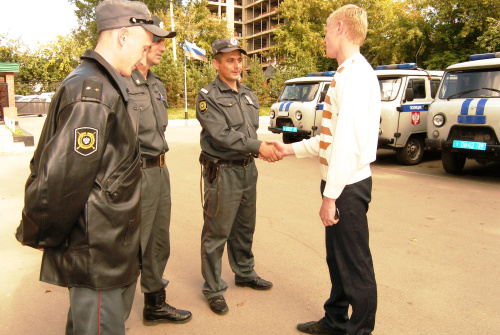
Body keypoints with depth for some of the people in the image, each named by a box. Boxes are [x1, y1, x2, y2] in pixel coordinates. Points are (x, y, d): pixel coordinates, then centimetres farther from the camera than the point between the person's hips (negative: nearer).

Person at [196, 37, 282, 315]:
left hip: (248, 169, 7)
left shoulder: (249, 96, 15)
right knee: (217, 232, 1)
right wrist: (258, 146, -21)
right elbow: (221, 135, -19)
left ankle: (244, 273, 37)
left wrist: (265, 148, -2)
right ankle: (213, 288, 16)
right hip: (222, 172, -7)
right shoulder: (208, 96, -8)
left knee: (245, 228, 19)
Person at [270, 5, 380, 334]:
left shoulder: (354, 73, -15)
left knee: (355, 265, 5)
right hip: (341, 184, 10)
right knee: (337, 258, 21)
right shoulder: (348, 73, 16)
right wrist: (291, 149, 21)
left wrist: (331, 196, -21)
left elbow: (349, 142, -23)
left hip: (348, 186, -10)